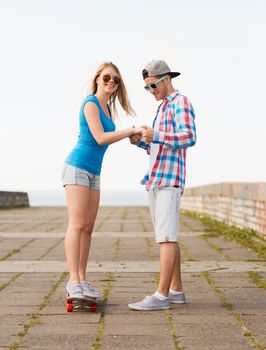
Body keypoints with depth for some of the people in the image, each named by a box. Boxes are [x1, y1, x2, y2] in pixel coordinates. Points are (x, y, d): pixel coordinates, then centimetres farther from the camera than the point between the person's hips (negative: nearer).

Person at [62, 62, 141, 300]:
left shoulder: (107, 107, 17)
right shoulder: (90, 103, -9)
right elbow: (100, 138, -18)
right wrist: (132, 131, -14)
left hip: (93, 172, 9)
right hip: (77, 167, -9)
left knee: (88, 227, 4)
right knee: (77, 225, -14)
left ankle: (82, 281, 5)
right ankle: (74, 281, -17)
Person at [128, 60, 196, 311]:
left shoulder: (181, 102, -6)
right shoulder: (163, 109, 24)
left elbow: (189, 138, -20)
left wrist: (154, 135, -27)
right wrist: (140, 141, 8)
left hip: (169, 180, -10)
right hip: (156, 180, 10)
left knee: (166, 237, -12)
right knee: (167, 237, 8)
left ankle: (161, 295, -12)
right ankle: (176, 291, 12)